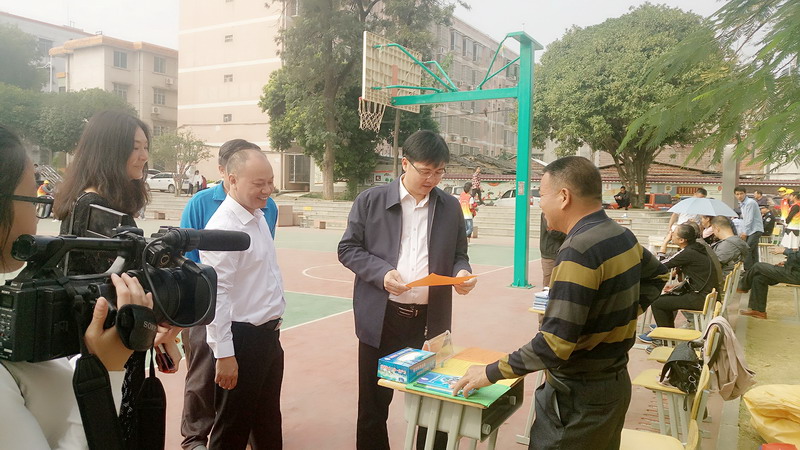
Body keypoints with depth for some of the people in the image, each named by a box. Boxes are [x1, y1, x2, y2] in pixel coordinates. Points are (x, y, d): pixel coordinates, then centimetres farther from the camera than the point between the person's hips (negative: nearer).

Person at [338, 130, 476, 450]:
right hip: (382, 318, -1)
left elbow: (458, 255, 14)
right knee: (373, 403, 12)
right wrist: (381, 272, -16)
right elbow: (348, 248, 0)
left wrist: (462, 271, -10)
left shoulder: (450, 207, 7)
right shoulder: (370, 200, -1)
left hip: (431, 320, 2)